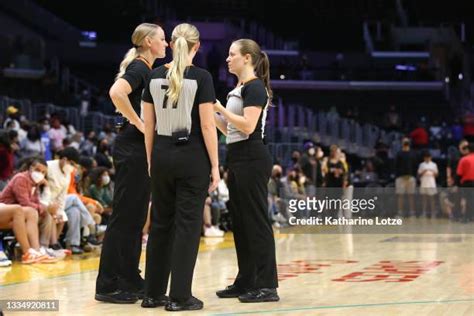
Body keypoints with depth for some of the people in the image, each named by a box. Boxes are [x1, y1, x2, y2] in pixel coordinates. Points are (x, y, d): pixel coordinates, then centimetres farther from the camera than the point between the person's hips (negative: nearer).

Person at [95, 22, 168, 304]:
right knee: (124, 216, -7)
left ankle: (130, 280, 19)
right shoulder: (139, 68, -11)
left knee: (136, 217, 12)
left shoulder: (146, 70, 17)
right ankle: (108, 285, -2)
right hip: (132, 148, -10)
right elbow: (116, 92, -31)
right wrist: (138, 123, -22)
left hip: (141, 150, 10)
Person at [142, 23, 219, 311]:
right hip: (192, 157, -5)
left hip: (162, 155, 5)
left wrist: (151, 159, 16)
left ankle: (153, 293, 17)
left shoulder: (155, 76, 5)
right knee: (187, 225, 0)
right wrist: (215, 166, -6)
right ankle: (180, 296, 2)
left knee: (161, 222, 13)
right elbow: (207, 126, -12)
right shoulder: (201, 77, -9)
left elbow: (149, 124, 7)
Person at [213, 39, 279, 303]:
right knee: (240, 221, 11)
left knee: (256, 220, -8)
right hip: (237, 159, 10)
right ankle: (246, 281, 17)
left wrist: (220, 108, -16)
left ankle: (267, 286, -5)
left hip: (252, 159, -10)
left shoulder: (255, 87, -10)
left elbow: (248, 126, -21)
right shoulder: (238, 89, 18)